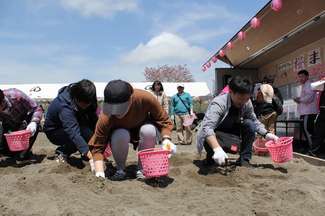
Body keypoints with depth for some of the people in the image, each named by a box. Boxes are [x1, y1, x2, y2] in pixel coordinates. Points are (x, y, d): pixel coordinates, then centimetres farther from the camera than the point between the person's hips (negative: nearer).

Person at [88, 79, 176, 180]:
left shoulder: (145, 97, -36)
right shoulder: (106, 118, -34)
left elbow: (163, 119, -22)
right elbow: (97, 146, -27)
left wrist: (166, 139, -37)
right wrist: (100, 173, -37)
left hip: (142, 126, 1)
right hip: (121, 131, -1)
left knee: (149, 130, -35)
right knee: (120, 136, -37)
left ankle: (141, 169, -10)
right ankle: (120, 169, -6)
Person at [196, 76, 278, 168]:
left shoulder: (247, 103, -13)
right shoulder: (218, 103, -32)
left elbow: (254, 120, 1)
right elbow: (207, 127, -45)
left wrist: (266, 134, -18)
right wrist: (217, 149, -58)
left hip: (231, 130, 5)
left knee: (249, 124, -19)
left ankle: (244, 159, -9)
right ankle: (211, 158, -3)